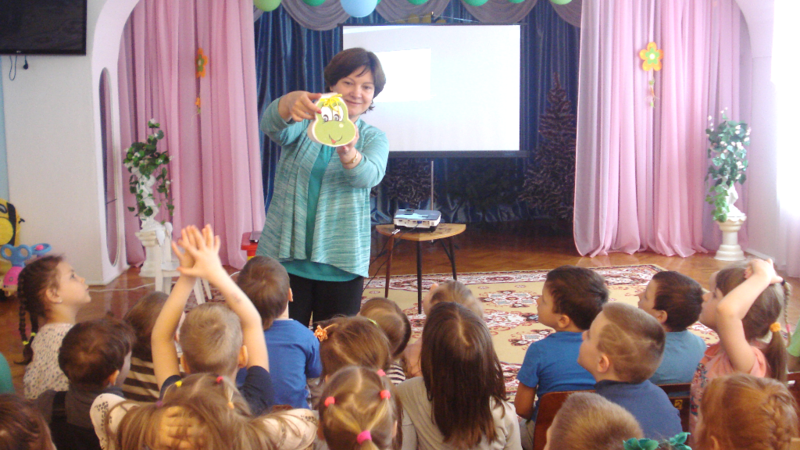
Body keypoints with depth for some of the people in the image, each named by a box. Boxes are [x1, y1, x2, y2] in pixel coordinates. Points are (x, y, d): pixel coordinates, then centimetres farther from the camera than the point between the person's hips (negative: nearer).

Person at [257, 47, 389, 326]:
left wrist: (348, 154, -42)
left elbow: (369, 175, -17)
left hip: (341, 264, 1)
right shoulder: (303, 123, 4)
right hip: (285, 256, -1)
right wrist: (290, 102, -43)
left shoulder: (374, 139, 5)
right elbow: (272, 126, -19)